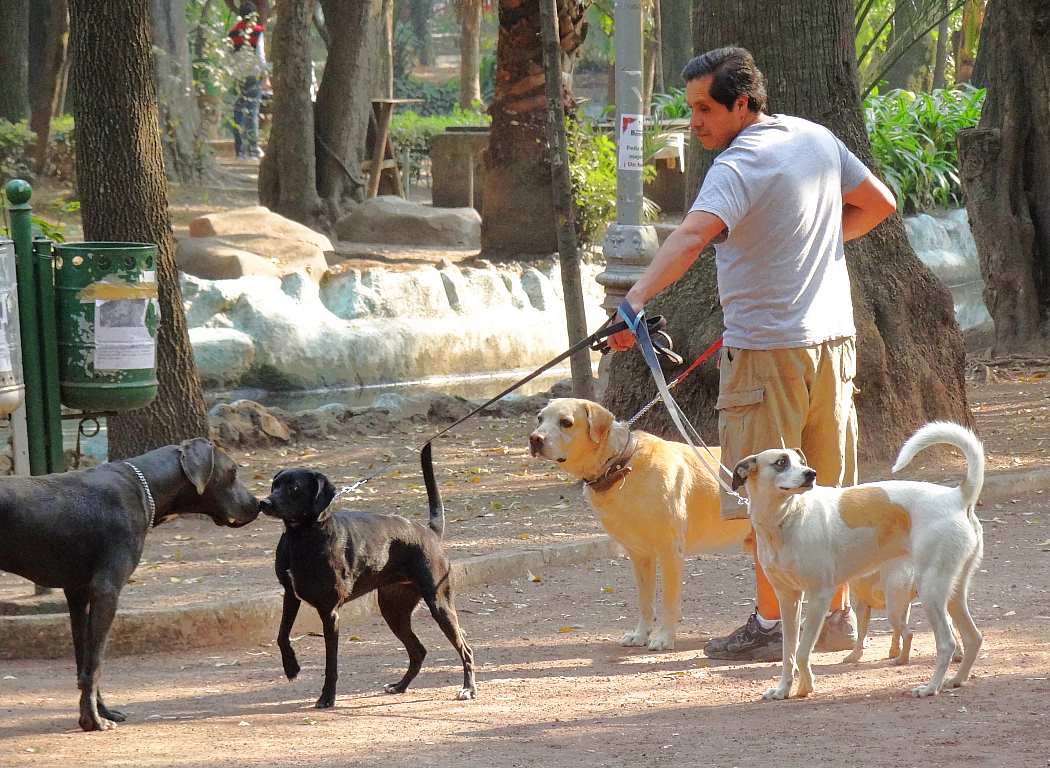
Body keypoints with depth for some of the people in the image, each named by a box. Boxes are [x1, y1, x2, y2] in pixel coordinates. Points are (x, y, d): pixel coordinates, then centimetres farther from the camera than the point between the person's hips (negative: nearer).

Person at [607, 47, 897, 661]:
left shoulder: (741, 166, -18)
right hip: (833, 337, 8)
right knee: (830, 488, 14)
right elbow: (880, 202, 21)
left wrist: (636, 300, -44)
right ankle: (837, 617, 20)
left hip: (768, 346, -8)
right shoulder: (817, 138, 8)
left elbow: (693, 236, -34)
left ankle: (772, 625, 3)